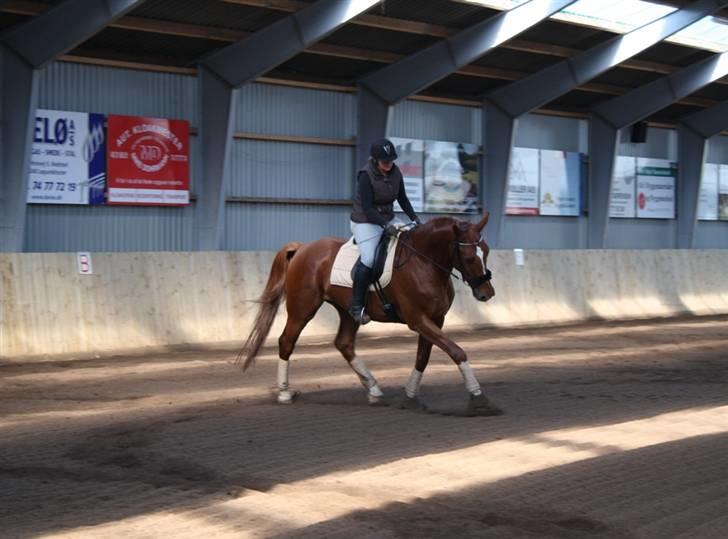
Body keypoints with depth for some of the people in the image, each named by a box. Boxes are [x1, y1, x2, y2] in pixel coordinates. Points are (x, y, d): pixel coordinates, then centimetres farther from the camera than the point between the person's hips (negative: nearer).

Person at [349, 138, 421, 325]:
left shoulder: (395, 173, 0)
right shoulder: (366, 176, -19)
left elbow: (402, 199, 10)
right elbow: (367, 208, -23)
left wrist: (414, 218, -3)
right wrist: (385, 225, -33)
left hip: (388, 219, 8)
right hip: (365, 222, -8)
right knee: (368, 260, -24)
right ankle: (356, 307, -15)